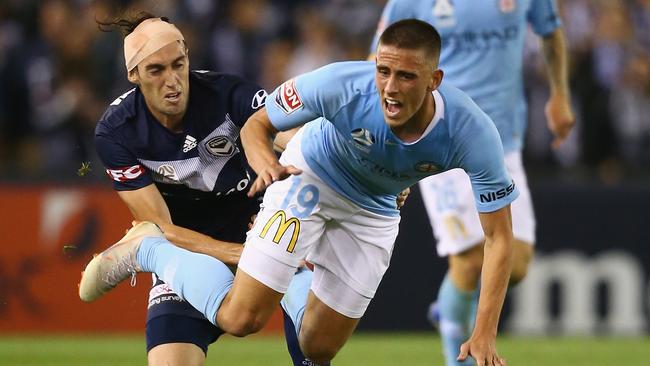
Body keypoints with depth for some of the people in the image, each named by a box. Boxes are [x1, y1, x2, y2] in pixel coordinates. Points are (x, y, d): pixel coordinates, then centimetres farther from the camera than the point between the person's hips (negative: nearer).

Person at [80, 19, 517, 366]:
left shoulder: (472, 132, -33)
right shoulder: (342, 84, -36)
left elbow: (499, 236, -23)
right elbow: (257, 124, -18)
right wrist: (266, 162, -42)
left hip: (373, 211, 3)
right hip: (310, 176, -3)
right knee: (241, 318, -15)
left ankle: (290, 286, 40)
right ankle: (148, 249, 11)